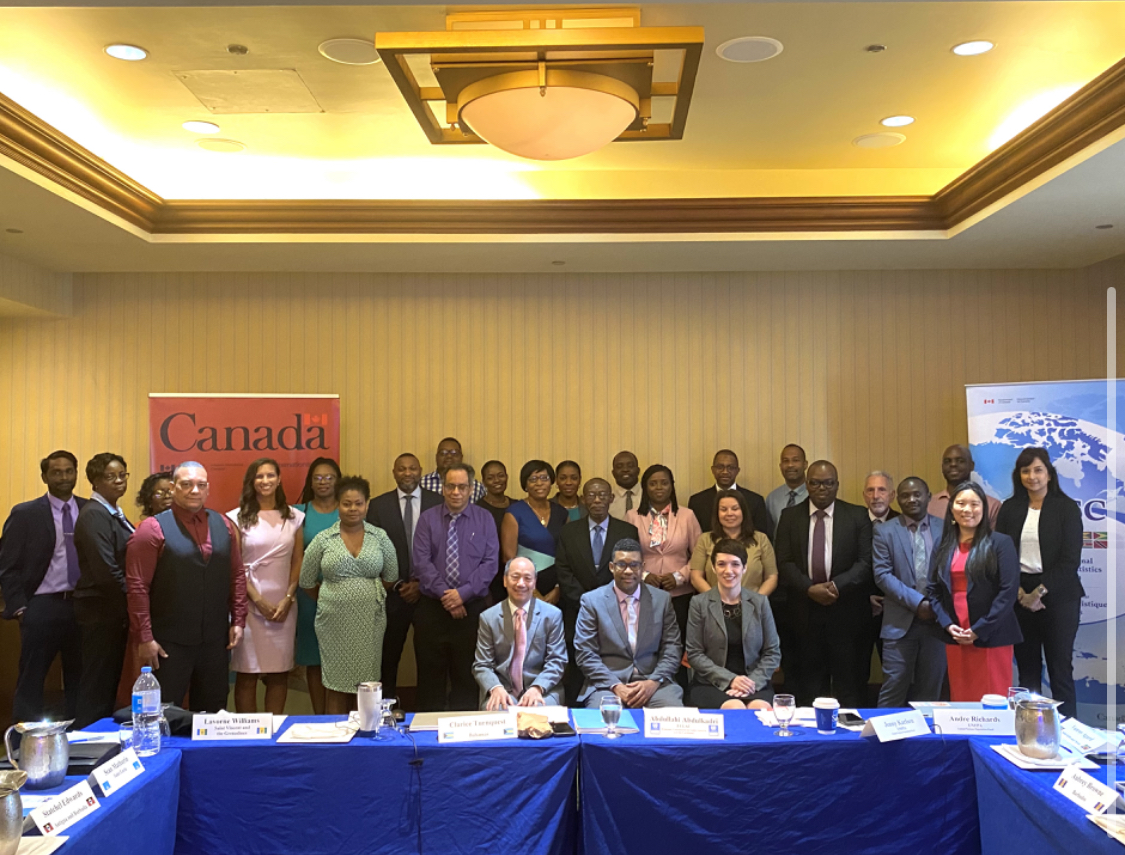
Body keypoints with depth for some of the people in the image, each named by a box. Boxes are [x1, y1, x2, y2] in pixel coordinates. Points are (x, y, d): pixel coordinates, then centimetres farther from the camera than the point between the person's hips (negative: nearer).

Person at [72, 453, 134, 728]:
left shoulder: (114, 514, 14)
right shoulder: (93, 515, -16)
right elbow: (106, 570, -23)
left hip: (116, 610, 9)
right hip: (101, 611, -9)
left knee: (109, 682, 16)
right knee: (97, 684, -1)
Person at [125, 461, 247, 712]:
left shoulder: (223, 525, 8)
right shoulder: (153, 529, -7)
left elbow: (237, 575, 11)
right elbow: (137, 586, -10)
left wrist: (238, 621, 6)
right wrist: (144, 639, -12)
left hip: (215, 640, 4)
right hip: (168, 643, -4)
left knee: (213, 712, 14)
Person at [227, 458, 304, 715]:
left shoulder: (294, 517, 9)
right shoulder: (238, 517, 1)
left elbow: (298, 562, 8)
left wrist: (288, 599, -4)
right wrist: (258, 600, -8)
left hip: (283, 605, 2)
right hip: (249, 603, -2)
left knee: (279, 673, 5)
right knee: (247, 673, 0)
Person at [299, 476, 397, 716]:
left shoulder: (380, 537, 2)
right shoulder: (323, 539, 0)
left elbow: (391, 577, 11)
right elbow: (307, 582, 7)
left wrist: (374, 597, 9)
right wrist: (330, 599, 9)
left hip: (370, 620, 1)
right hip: (334, 621, -1)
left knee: (366, 682, 6)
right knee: (336, 682, 4)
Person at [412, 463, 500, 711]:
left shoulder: (484, 519, 5)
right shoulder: (427, 519, 4)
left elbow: (489, 563, -3)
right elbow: (422, 562, -5)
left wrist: (463, 593, -14)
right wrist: (444, 594, -14)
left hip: (472, 608, 0)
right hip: (431, 608, 0)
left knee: (467, 678, 5)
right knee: (430, 677, 5)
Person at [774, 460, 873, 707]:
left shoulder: (857, 515, 4)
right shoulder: (790, 516, 6)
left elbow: (866, 561, -2)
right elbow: (784, 562, 0)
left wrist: (837, 585, -16)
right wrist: (810, 588, -14)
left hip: (846, 610, -1)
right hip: (805, 609, 1)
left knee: (848, 678, 3)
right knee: (809, 678, 7)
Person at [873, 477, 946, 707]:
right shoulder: (884, 531, 2)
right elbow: (882, 574, -5)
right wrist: (917, 602, -14)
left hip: (937, 620, 2)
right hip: (900, 623, -2)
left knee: (930, 689, 11)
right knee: (894, 689, 1)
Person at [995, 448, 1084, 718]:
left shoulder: (1066, 508, -1)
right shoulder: (1010, 509, 8)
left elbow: (1070, 559, -8)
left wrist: (1039, 591, -13)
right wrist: (1020, 593, -7)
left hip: (1057, 596, -3)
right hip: (1020, 597, 3)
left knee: (1060, 667, -2)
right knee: (1027, 668, 7)